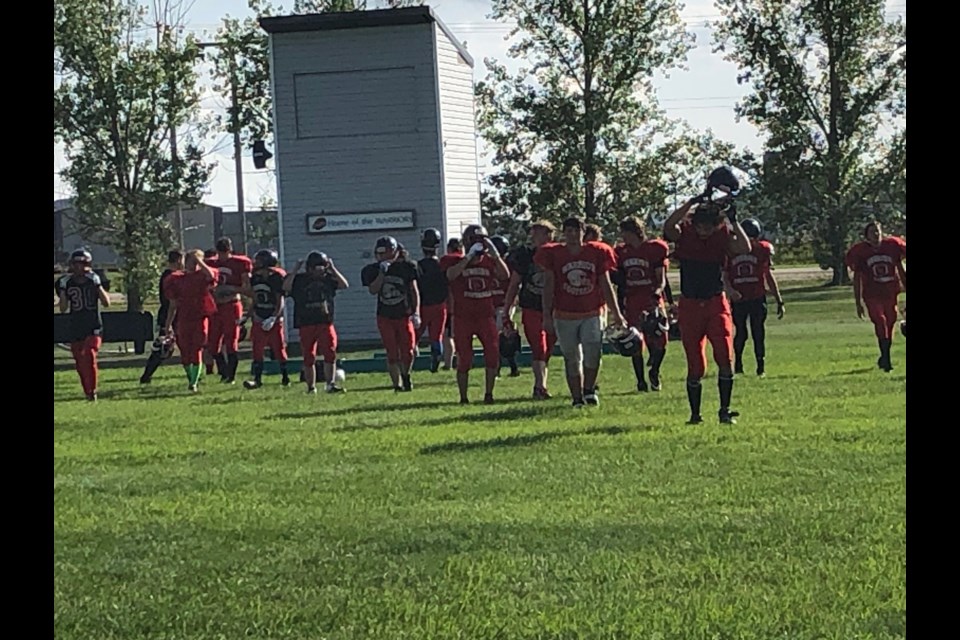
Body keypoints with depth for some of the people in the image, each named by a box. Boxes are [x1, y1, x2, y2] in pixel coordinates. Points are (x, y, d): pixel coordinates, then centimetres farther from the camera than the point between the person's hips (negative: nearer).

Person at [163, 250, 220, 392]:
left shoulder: (202, 276, 2)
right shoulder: (177, 279, 6)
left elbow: (211, 275, -25)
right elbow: (173, 305, 10)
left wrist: (199, 260, -13)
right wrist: (168, 324, 8)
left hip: (200, 318, -2)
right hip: (183, 319, 2)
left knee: (197, 352, -6)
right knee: (185, 353, 7)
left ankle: (194, 383, -1)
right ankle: (190, 378, 28)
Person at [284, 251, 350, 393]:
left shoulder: (328, 278, 7)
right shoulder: (299, 280, 0)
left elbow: (344, 285, -4)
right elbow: (286, 287, -15)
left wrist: (333, 269, -5)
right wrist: (295, 270, -14)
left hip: (326, 323, 1)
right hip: (306, 324, -1)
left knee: (330, 354, -9)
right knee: (309, 358, 6)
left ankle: (331, 383, -4)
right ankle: (311, 387, 15)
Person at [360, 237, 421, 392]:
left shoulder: (406, 266, -3)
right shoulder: (374, 270, 2)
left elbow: (414, 290, 0)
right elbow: (372, 290, -10)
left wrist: (416, 312, -7)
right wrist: (382, 273, -17)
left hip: (404, 315, -1)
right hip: (385, 317, 1)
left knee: (407, 352, -2)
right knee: (392, 354, 0)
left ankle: (406, 376, 25)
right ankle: (397, 383, 6)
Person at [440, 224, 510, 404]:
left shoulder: (489, 261, 7)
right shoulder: (455, 261, -1)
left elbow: (505, 275, -9)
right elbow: (451, 275, -23)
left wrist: (494, 254, -16)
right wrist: (469, 257, -22)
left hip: (486, 316, 2)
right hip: (463, 317, -2)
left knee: (493, 354, -8)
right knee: (464, 359, 1)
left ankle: (488, 394, 5)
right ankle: (463, 397, 11)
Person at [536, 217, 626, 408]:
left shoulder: (596, 253, 3)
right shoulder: (554, 255, -1)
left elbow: (606, 285, 9)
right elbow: (548, 287, 0)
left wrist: (616, 313, 7)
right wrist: (547, 316, -6)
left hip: (592, 313, 0)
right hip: (564, 315, 0)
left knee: (593, 352, -15)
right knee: (572, 358, 4)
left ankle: (589, 389, 5)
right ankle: (577, 398, 12)